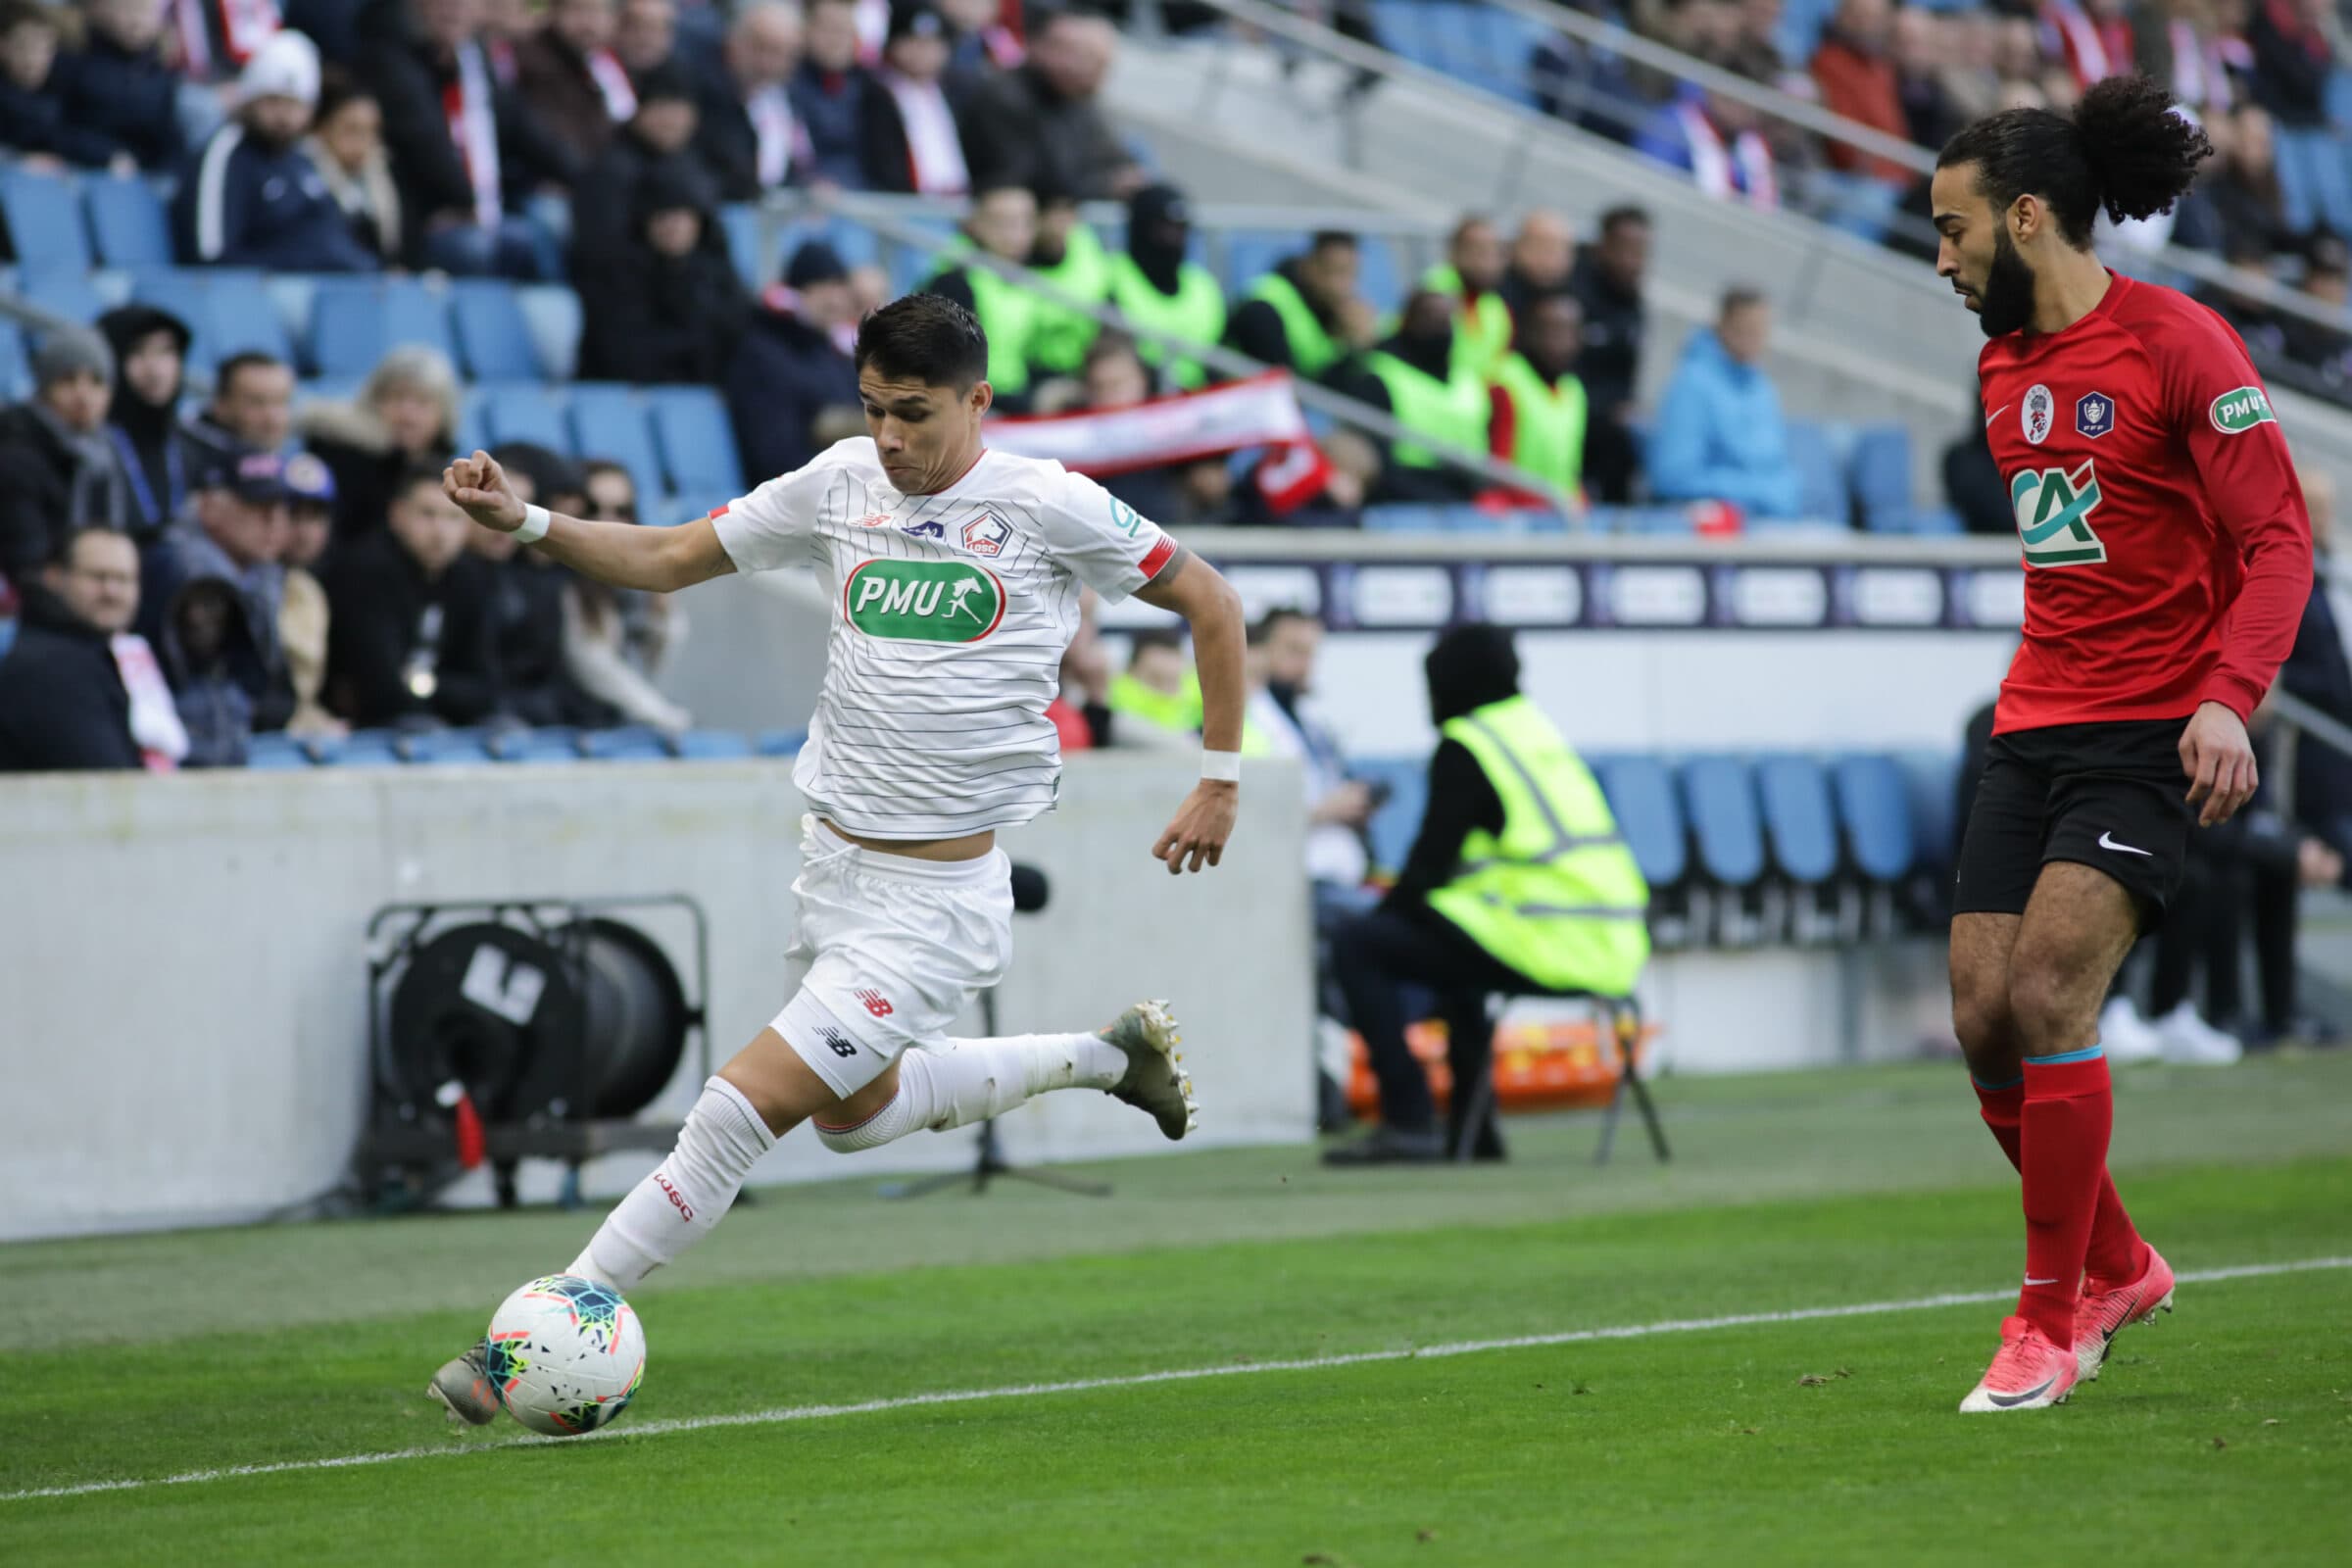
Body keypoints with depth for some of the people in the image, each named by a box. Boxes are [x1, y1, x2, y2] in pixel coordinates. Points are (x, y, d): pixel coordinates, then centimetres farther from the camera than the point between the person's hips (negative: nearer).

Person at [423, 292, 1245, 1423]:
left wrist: (1220, 780, 0)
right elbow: (662, 561, 7)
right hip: (835, 863, 7)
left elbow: (1210, 604, 2)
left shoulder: (1049, 506, -10)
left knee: (745, 1108, -13)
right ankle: (1106, 1056, 42)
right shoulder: (838, 485, 2)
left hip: (940, 895, -7)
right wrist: (525, 523, -9)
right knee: (857, 1114, 25)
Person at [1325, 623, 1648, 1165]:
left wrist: (1386, 910, 10)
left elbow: (1431, 863, -8)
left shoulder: (1466, 746, -5)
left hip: (1548, 946, -9)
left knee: (1358, 946, -2)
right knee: (1446, 936, 36)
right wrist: (1405, 894, 25)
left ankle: (1408, 1122, -9)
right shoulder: (1540, 730, 21)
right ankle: (1471, 1126, 32)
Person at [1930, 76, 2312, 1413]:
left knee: (2047, 997, -19)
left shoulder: (2177, 343, -10)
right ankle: (2116, 1266, 21)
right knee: (1985, 1021, -1)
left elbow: (2279, 537, -13)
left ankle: (2053, 1324, -7)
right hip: (2034, 733, 7)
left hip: (2155, 737, -7)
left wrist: (2228, 698, -25)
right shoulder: (2005, 366, 13)